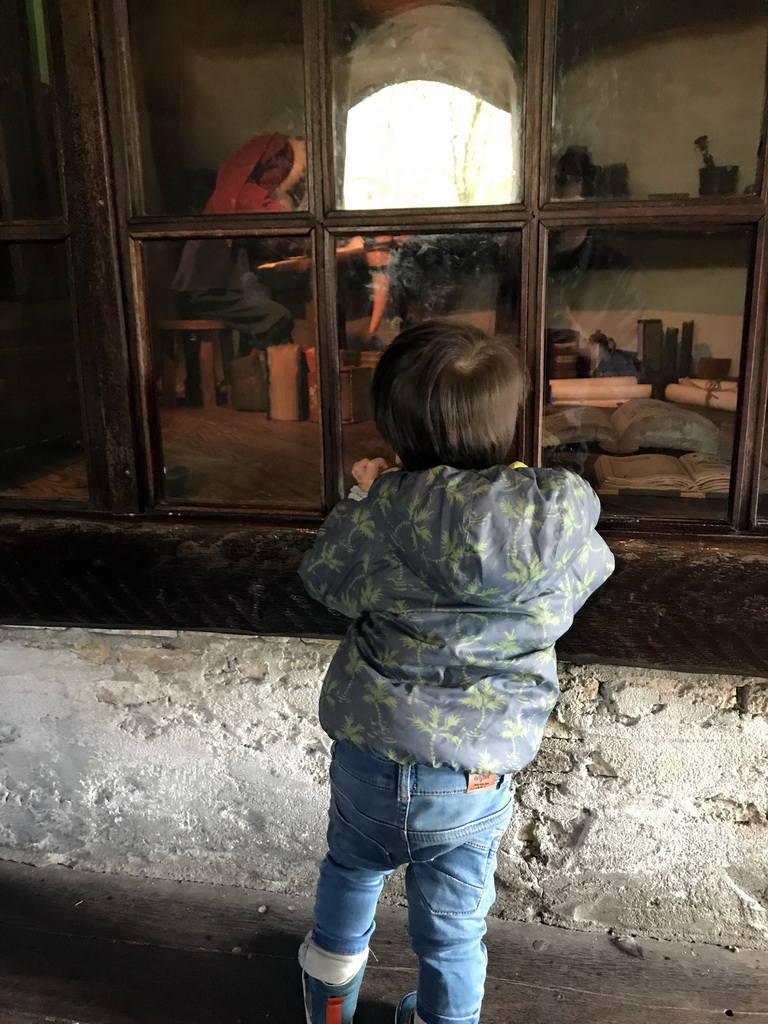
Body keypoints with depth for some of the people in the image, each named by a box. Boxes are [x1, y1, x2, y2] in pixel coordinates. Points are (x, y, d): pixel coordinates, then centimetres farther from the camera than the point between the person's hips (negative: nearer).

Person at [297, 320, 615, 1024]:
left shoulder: (384, 508, -18)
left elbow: (325, 578, -1)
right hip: (474, 781, -1)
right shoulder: (561, 520, -16)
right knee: (453, 926, 21)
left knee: (352, 869, 31)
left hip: (368, 756, 2)